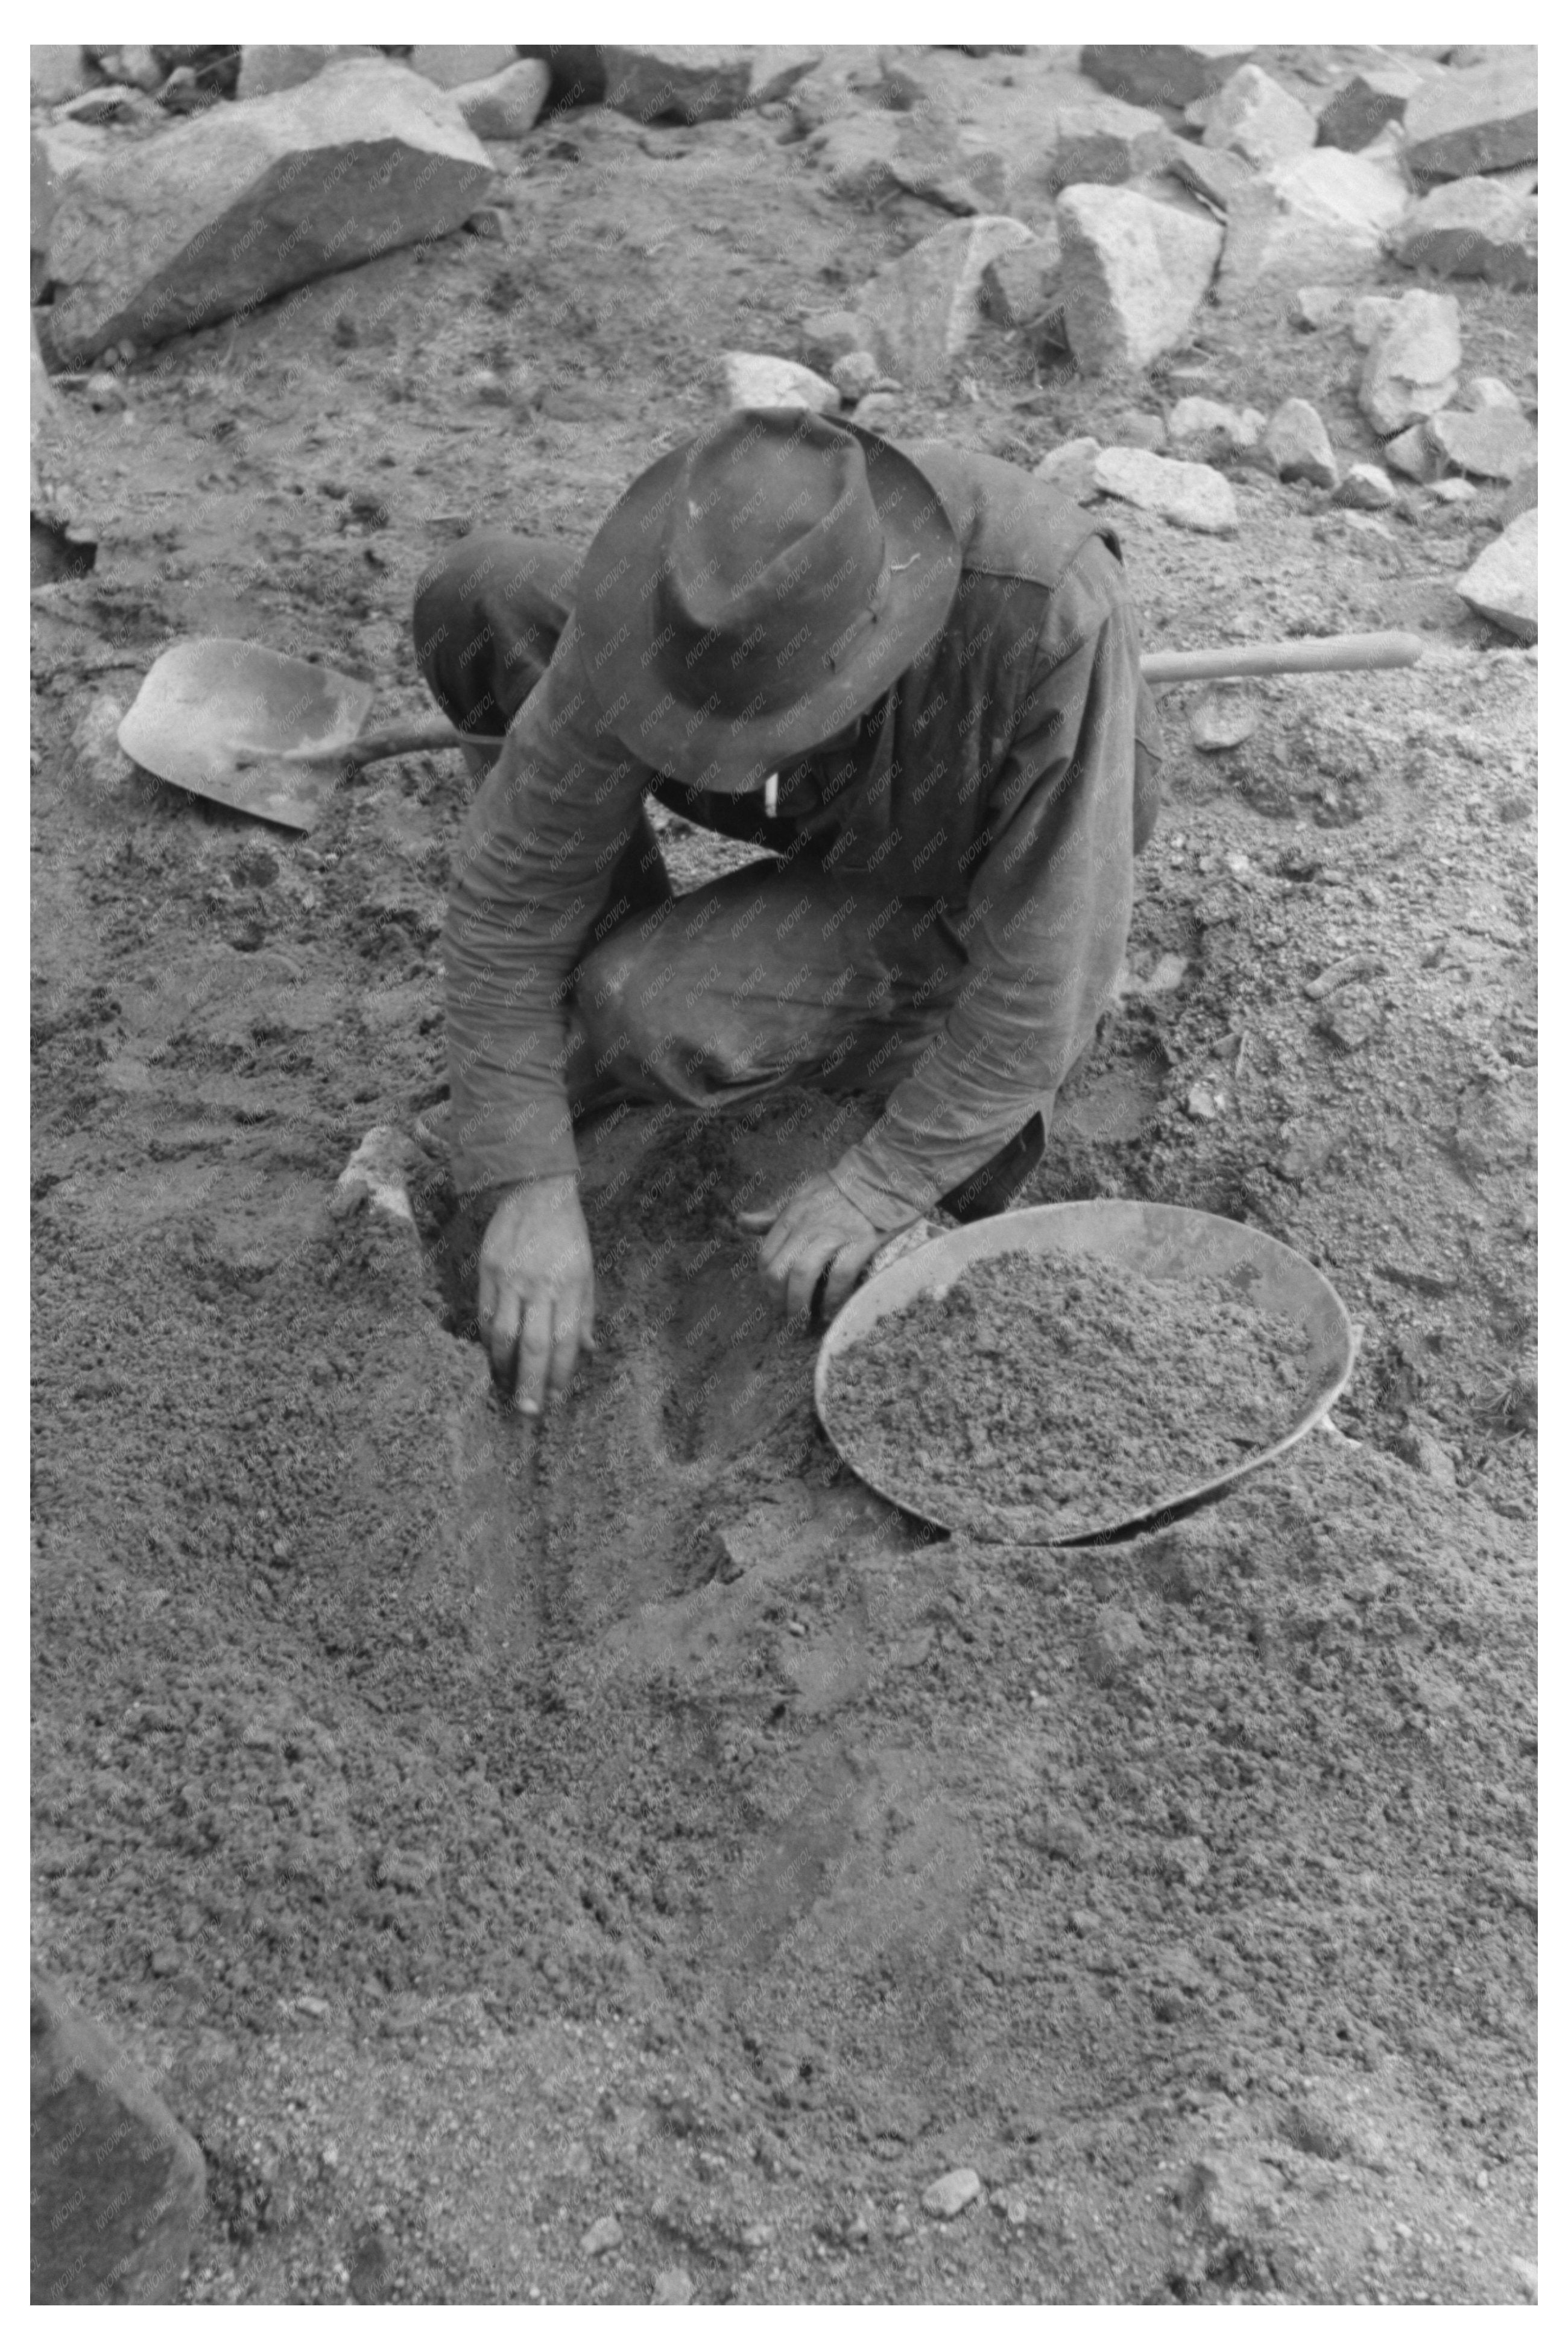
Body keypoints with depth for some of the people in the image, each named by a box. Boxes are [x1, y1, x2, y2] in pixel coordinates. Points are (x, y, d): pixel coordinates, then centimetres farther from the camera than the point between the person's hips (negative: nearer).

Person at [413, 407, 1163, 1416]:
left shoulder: (1049, 614, -41)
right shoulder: (673, 592, -30)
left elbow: (1056, 955, -31)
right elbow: (512, 884, -24)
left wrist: (883, 1183, -25)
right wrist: (528, 1182, -27)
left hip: (970, 884, -4)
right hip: (830, 801, 4)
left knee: (635, 1013, -30)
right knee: (474, 600, -16)